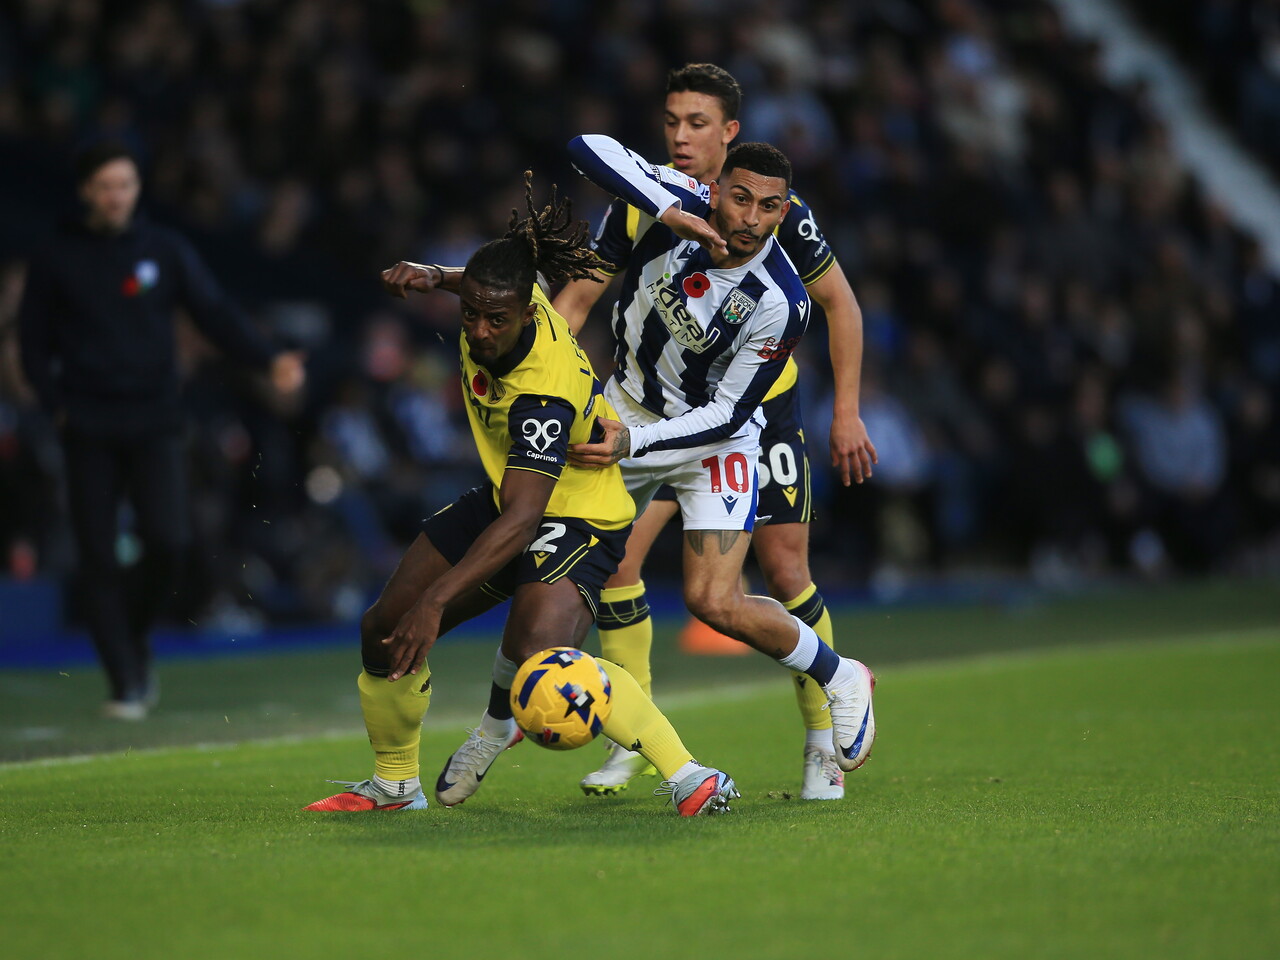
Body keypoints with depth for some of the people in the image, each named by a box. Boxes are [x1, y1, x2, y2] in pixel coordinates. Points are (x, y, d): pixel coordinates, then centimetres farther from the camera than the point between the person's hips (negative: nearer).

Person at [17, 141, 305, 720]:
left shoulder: (165, 250, 7)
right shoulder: (56, 259, 5)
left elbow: (215, 313, 0)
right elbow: (34, 343, 9)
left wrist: (267, 359, -15)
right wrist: (56, 404, -5)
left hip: (155, 420, 0)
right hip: (88, 428, 0)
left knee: (168, 542, -13)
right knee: (98, 558, -4)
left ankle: (135, 637, 15)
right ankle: (125, 683, 3)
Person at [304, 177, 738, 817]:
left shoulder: (543, 395, -36)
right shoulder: (506, 297, -15)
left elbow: (520, 520, -41)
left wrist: (434, 600, -46)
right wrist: (435, 277, 1)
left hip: (578, 517, -9)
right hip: (508, 495, 9)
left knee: (537, 656, -35)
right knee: (383, 630, 8)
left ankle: (689, 779, -28)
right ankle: (394, 784, 32)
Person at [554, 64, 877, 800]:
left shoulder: (775, 208, -13)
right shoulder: (638, 204, -6)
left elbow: (840, 302, -3)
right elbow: (578, 299, 2)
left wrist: (847, 412, -7)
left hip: (764, 406, -2)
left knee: (786, 574, -7)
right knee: (616, 551, -12)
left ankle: (824, 742, 11)